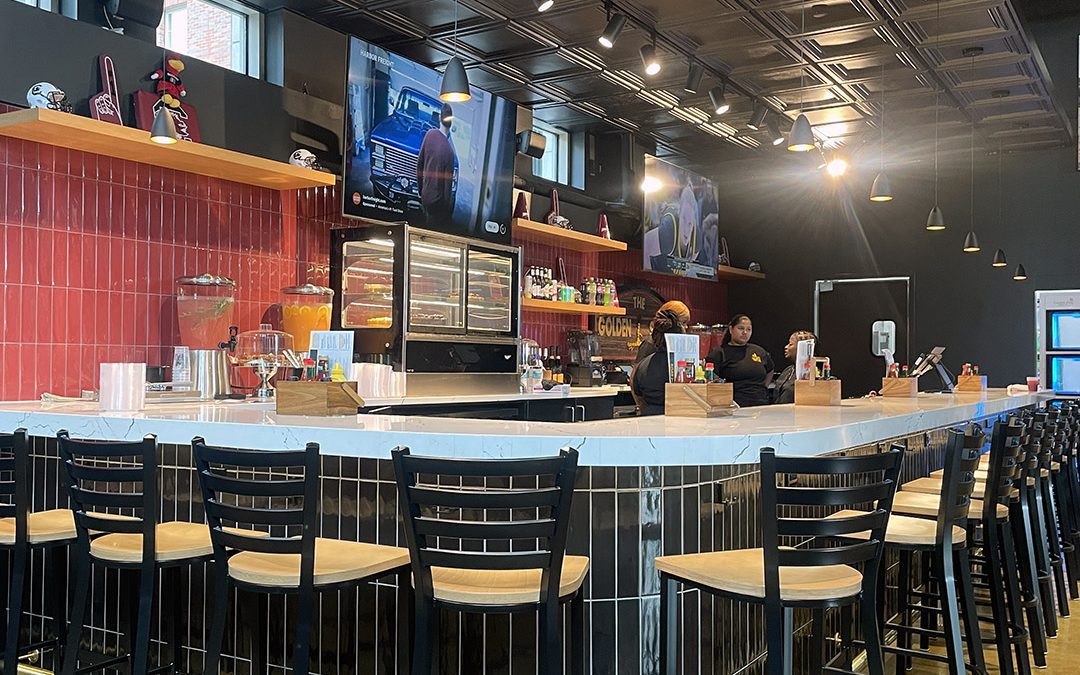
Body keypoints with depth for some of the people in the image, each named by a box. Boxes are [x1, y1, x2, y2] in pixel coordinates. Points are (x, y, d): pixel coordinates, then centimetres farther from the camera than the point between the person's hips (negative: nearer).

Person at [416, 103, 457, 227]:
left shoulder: (430, 134, -10)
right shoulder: (448, 150, -26)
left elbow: (419, 164, 3)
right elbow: (448, 184, -19)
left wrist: (420, 189, 16)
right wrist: (448, 209, -4)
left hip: (425, 195, 6)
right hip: (437, 201, -6)